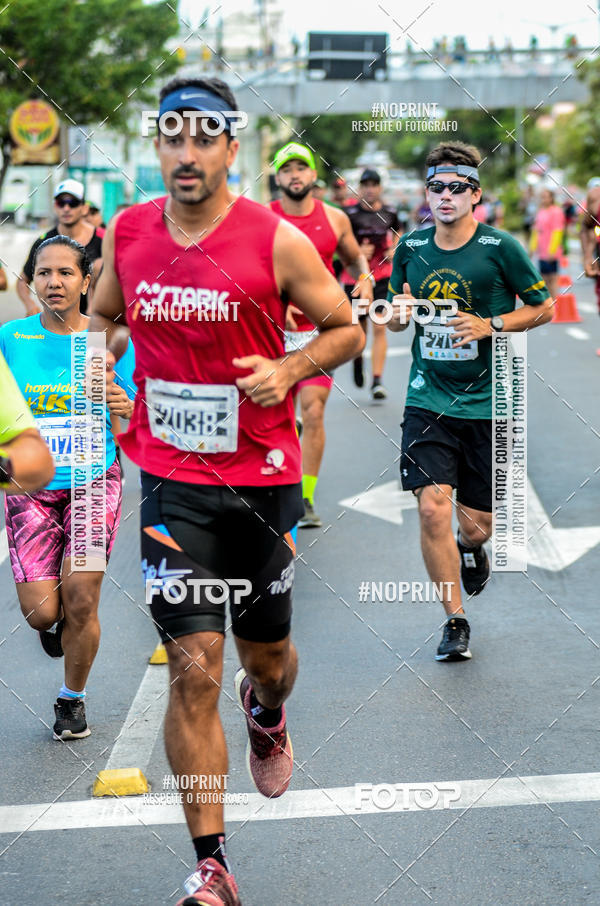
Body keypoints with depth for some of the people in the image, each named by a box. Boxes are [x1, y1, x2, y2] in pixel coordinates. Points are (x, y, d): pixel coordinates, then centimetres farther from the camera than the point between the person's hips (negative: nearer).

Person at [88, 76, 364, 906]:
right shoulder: (126, 234, 0)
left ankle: (266, 712, 57)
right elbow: (104, 315, 20)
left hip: (262, 479, 0)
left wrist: (289, 369, -16)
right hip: (172, 481, 1)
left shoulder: (277, 241, -10)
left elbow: (346, 329, 2)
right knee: (193, 667, -8)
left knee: (266, 654, 16)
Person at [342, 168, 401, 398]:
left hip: (383, 276, 1)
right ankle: (358, 359, 43)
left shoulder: (389, 212, 4)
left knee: (379, 328, -12)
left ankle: (377, 381, -12)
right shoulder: (350, 213, -6)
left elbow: (398, 233, 24)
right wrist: (357, 252, -20)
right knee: (359, 329, 8)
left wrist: (395, 250, 5)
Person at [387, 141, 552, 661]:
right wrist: (398, 313, -7)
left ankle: (472, 549, 44)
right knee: (433, 510, -13)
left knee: (476, 524, 4)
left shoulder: (500, 248, -6)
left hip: (487, 404, -2)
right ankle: (456, 620, 5)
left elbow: (543, 307, 3)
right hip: (428, 400, 2)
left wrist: (491, 325, -13)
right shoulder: (410, 248, 4)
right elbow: (395, 318, 17)